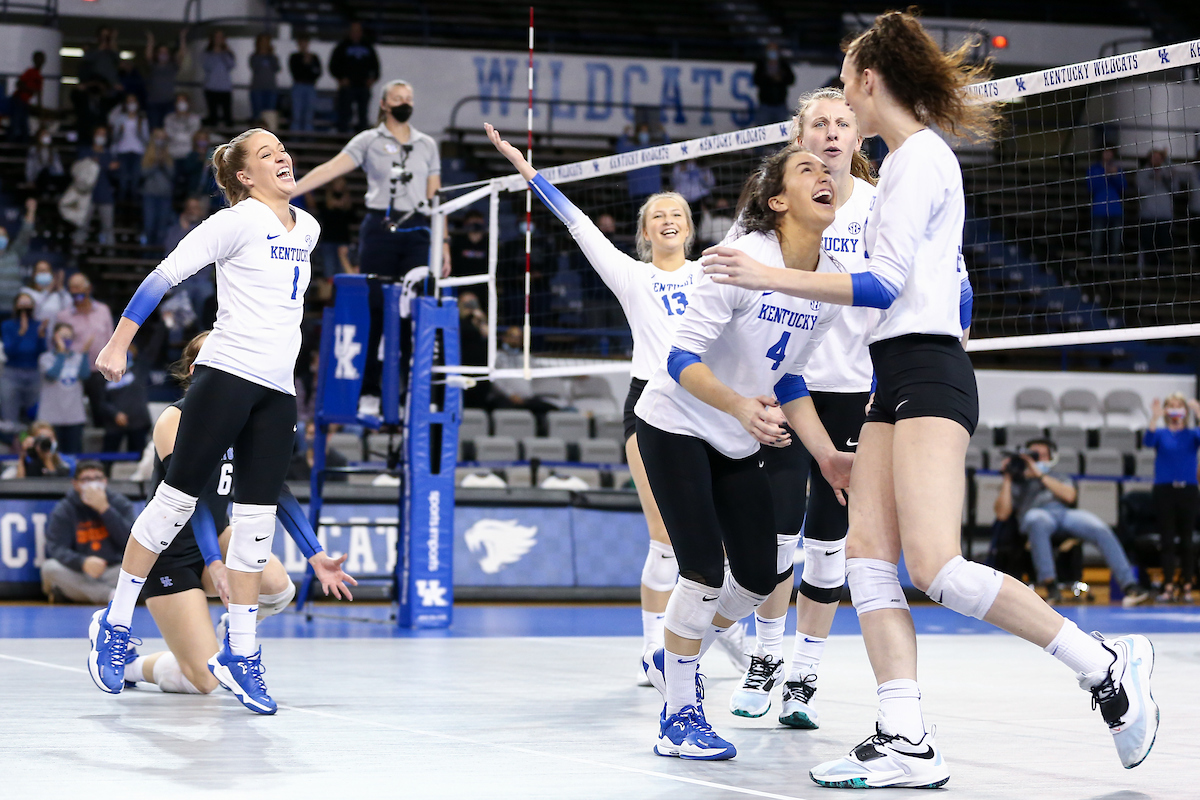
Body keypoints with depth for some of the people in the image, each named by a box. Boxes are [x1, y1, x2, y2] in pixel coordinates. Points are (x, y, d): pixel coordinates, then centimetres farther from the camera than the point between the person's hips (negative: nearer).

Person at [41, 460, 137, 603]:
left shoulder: (119, 503, 3)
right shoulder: (64, 509, -1)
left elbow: (130, 541, -10)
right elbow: (56, 547, -14)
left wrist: (105, 509, -17)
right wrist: (83, 562, -34)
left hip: (111, 575, 1)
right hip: (77, 577, 0)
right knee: (50, 567, -30)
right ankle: (111, 594, -34)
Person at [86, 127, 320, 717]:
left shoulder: (308, 229, 14)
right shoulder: (238, 222, -7)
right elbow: (165, 274, -8)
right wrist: (118, 344, -11)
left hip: (279, 392, 6)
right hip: (227, 375, -6)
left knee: (258, 520, 4)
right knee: (178, 496, -4)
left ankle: (239, 655, 9)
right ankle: (115, 624, 10)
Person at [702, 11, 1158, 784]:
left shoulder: (920, 155, -8)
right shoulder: (914, 158, 22)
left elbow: (883, 284, -16)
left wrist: (768, 276, -16)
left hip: (926, 375, -10)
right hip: (899, 383, 10)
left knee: (935, 566, -18)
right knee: (867, 555, -3)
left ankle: (1107, 664, -9)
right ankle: (906, 741, -11)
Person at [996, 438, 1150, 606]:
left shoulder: (1060, 477, 36)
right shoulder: (1016, 483, 31)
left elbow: (1069, 496, 10)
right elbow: (1002, 514, 13)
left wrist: (1040, 474, 8)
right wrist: (1007, 479, 11)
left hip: (1065, 512, 3)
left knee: (1102, 531, -28)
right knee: (1038, 520, -43)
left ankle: (1129, 585, -34)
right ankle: (1049, 584, -46)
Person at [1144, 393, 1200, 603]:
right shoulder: (1161, 433, 5)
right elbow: (1148, 441, -16)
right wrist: (1155, 418, -28)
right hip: (1165, 490, 0)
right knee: (1167, 541, -2)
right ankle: (1168, 587, -4)